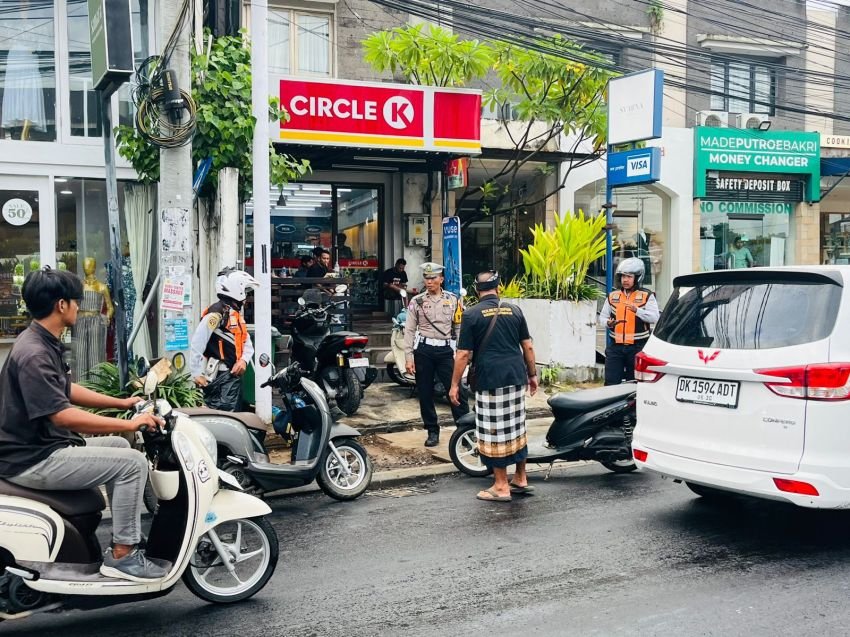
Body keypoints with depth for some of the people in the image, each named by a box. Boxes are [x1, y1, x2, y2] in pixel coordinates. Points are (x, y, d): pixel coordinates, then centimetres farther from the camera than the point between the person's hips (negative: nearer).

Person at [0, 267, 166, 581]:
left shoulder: (45, 343, 9)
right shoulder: (33, 354, -24)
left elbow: (66, 390, 22)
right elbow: (63, 416, -29)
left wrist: (122, 403, 20)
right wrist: (130, 424, -25)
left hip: (46, 446, 11)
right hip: (32, 460, -11)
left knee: (119, 446, 20)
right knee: (132, 463, -15)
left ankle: (128, 535, 24)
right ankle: (122, 555, -6)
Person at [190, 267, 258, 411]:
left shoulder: (236, 313, 19)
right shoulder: (217, 312, -14)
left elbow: (247, 343, 15)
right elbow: (197, 342, -19)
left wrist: (244, 360, -6)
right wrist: (197, 373, -19)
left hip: (234, 374, 10)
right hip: (218, 376, -10)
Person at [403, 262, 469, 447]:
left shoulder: (453, 300, 6)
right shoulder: (416, 301, 4)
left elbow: (459, 328, 7)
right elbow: (410, 330, 3)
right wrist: (408, 357, -3)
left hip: (446, 350, -1)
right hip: (423, 350, 1)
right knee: (425, 394, 6)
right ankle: (432, 432, 17)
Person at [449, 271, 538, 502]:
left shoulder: (471, 314, -3)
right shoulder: (514, 310, 9)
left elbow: (464, 354, -6)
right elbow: (528, 347, 9)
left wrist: (455, 384, 1)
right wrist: (532, 374, 20)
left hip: (490, 381, -5)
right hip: (516, 377, 5)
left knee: (494, 432, 2)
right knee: (517, 428, 16)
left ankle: (501, 487, 8)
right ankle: (521, 479, 26)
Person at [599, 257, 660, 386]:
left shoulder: (647, 296, 1)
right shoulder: (613, 296, 12)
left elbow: (654, 317, -11)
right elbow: (602, 316, 16)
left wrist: (637, 310, -25)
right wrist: (608, 322, -7)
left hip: (638, 346, -3)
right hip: (615, 345, 3)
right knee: (611, 383, -1)